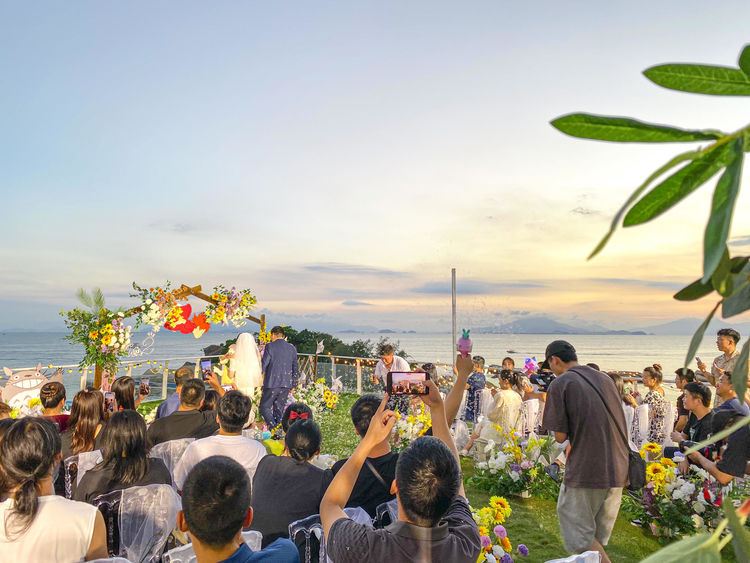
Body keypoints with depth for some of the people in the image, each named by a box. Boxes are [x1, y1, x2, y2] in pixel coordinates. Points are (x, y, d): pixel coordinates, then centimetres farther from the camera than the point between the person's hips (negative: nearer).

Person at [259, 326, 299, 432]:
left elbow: (264, 364, -7)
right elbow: (296, 369, 14)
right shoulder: (292, 348, 11)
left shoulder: (270, 346, -4)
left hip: (272, 383, -5)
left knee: (264, 407, 4)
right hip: (286, 384, 5)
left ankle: (274, 429, -14)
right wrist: (292, 385, 20)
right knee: (279, 408, 14)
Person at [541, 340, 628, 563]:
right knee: (598, 538, 20)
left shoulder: (560, 384, -9)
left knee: (580, 535, 7)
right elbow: (620, 425, 19)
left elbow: (560, 436, -12)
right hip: (617, 469, 7)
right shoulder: (605, 378, 11)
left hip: (585, 471, -7)